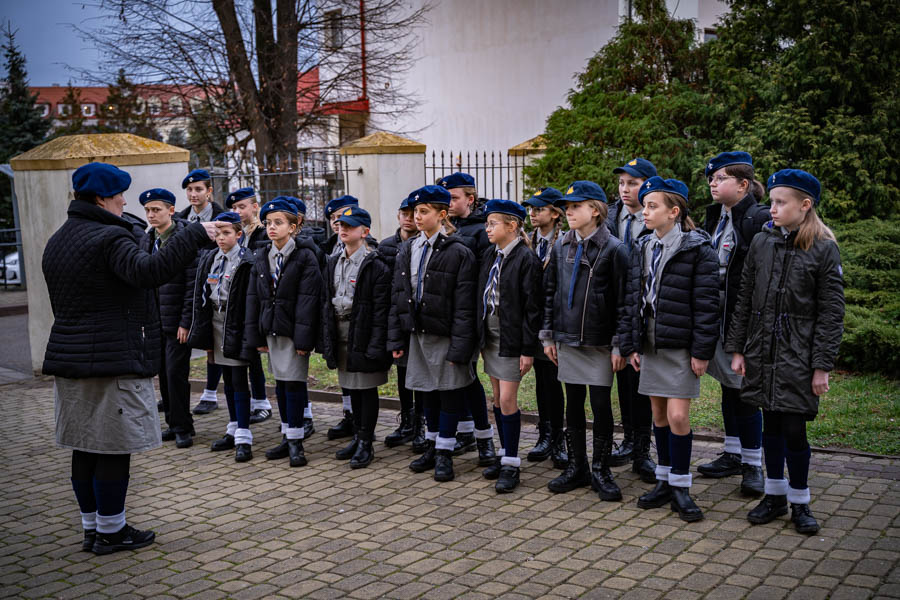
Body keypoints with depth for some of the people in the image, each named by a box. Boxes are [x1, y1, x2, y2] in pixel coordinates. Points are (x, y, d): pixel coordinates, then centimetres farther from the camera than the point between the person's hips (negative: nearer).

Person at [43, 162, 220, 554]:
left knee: (86, 447, 13)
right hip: (114, 360, -9)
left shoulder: (57, 242, 17)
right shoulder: (109, 238, -14)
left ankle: (92, 528, 22)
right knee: (114, 448, 0)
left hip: (68, 358, 9)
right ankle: (110, 532, 8)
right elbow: (147, 270, -32)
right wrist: (195, 235, -28)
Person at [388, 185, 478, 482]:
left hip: (444, 334, -6)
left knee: (448, 391, 3)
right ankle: (433, 447, 30)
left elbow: (464, 305, -14)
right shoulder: (407, 250, 8)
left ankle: (445, 453, 13)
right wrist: (396, 338, 6)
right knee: (429, 391, 16)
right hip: (418, 333, 6)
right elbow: (397, 295, 10)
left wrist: (459, 346, -18)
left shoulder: (458, 252, -11)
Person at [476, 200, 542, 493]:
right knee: (498, 399, 13)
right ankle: (505, 455, 25)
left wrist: (528, 349, -16)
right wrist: (480, 337, 10)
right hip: (490, 337, 7)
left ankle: (511, 465, 4)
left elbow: (532, 307, -14)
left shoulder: (526, 259, -13)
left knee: (507, 400, -6)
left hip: (511, 340, -7)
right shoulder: (489, 255, 8)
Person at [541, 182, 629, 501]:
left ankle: (600, 471, 14)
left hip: (599, 342, -4)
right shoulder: (561, 246, 8)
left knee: (601, 405, 1)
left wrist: (619, 345, -11)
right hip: (567, 339, 5)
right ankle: (577, 468, 22)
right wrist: (548, 335, 8)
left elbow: (622, 300, -8)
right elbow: (550, 292, 12)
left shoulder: (613, 248, -7)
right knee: (573, 403, 11)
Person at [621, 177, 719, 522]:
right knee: (659, 415, 11)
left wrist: (701, 351, -14)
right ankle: (665, 483, 23)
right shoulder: (642, 250, 11)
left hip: (681, 346, -6)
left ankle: (680, 488, 6)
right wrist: (631, 344, 9)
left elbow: (706, 303, -11)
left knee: (678, 416, -8)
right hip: (650, 344, 6)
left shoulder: (697, 249, -8)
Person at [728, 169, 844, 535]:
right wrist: (736, 348, 6)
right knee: (771, 425, 12)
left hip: (798, 356, -4)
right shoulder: (761, 242, 5)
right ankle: (775, 495, 25)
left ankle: (800, 502, 16)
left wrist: (822, 366, -9)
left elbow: (831, 313, -6)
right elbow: (745, 300, 9)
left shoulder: (824, 250, -5)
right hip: (762, 352, 4)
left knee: (794, 429, -1)